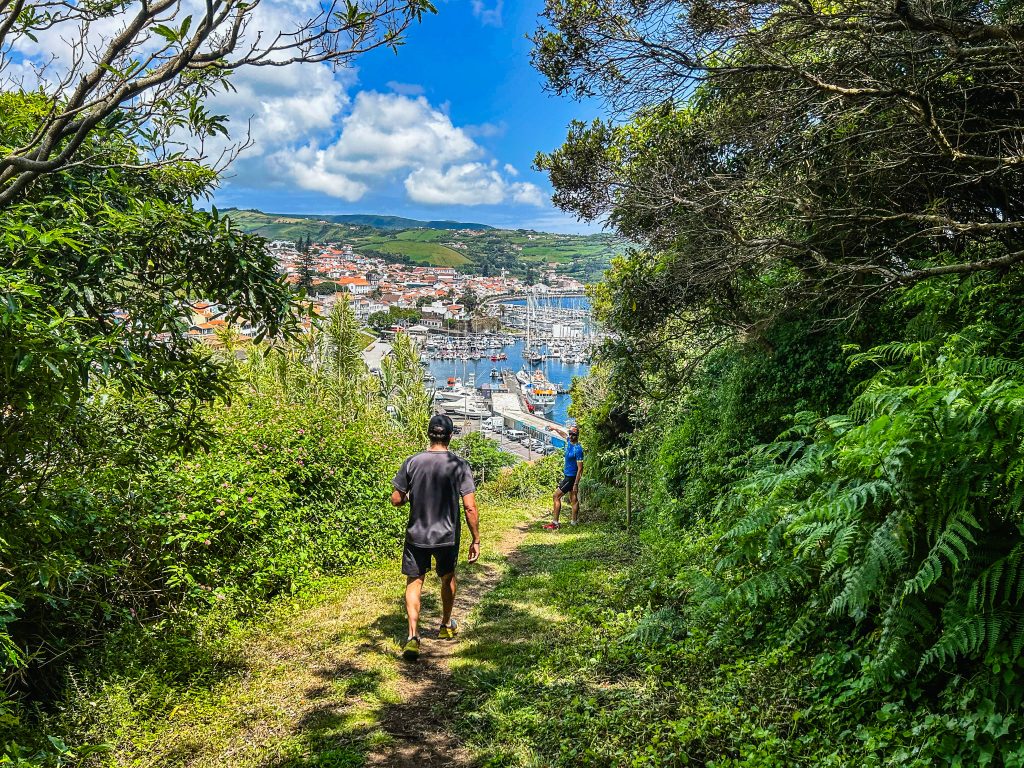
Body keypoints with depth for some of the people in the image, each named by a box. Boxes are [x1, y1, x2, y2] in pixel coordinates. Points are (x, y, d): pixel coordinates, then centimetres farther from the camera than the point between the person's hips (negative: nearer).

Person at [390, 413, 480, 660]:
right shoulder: (459, 465, -11)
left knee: (414, 582, 8)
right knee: (448, 578, 22)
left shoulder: (413, 462, -8)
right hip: (447, 535, 0)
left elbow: (396, 499, -3)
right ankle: (446, 626, 40)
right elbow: (470, 507, -14)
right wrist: (476, 540, -5)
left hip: (416, 535, 0)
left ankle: (413, 635, -7)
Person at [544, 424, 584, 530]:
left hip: (571, 477, -9)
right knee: (573, 499, 13)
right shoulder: (569, 441, 1)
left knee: (556, 496, -9)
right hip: (567, 475, 9)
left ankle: (555, 523, -7)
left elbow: (580, 468, -22)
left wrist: (576, 484, -24)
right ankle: (574, 521, 20)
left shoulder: (578, 449, -23)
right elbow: (564, 434, 29)